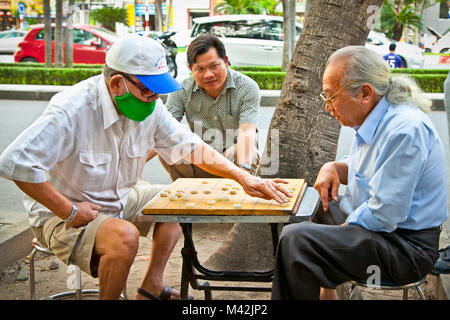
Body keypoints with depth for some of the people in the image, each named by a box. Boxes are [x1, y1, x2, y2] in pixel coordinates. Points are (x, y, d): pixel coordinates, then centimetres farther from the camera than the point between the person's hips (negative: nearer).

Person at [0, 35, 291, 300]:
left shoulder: (150, 106, -6)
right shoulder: (72, 110, -28)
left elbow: (191, 146, 0)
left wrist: (244, 177, -11)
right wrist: (68, 211, -27)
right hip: (61, 215, -8)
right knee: (125, 235, -34)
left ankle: (152, 287, 11)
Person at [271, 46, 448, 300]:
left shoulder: (404, 131, -25)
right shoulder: (375, 118, 6)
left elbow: (382, 215, -27)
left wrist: (342, 231, -13)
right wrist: (334, 167, 4)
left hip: (407, 247, -10)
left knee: (296, 241, -25)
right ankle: (324, 290, 36)